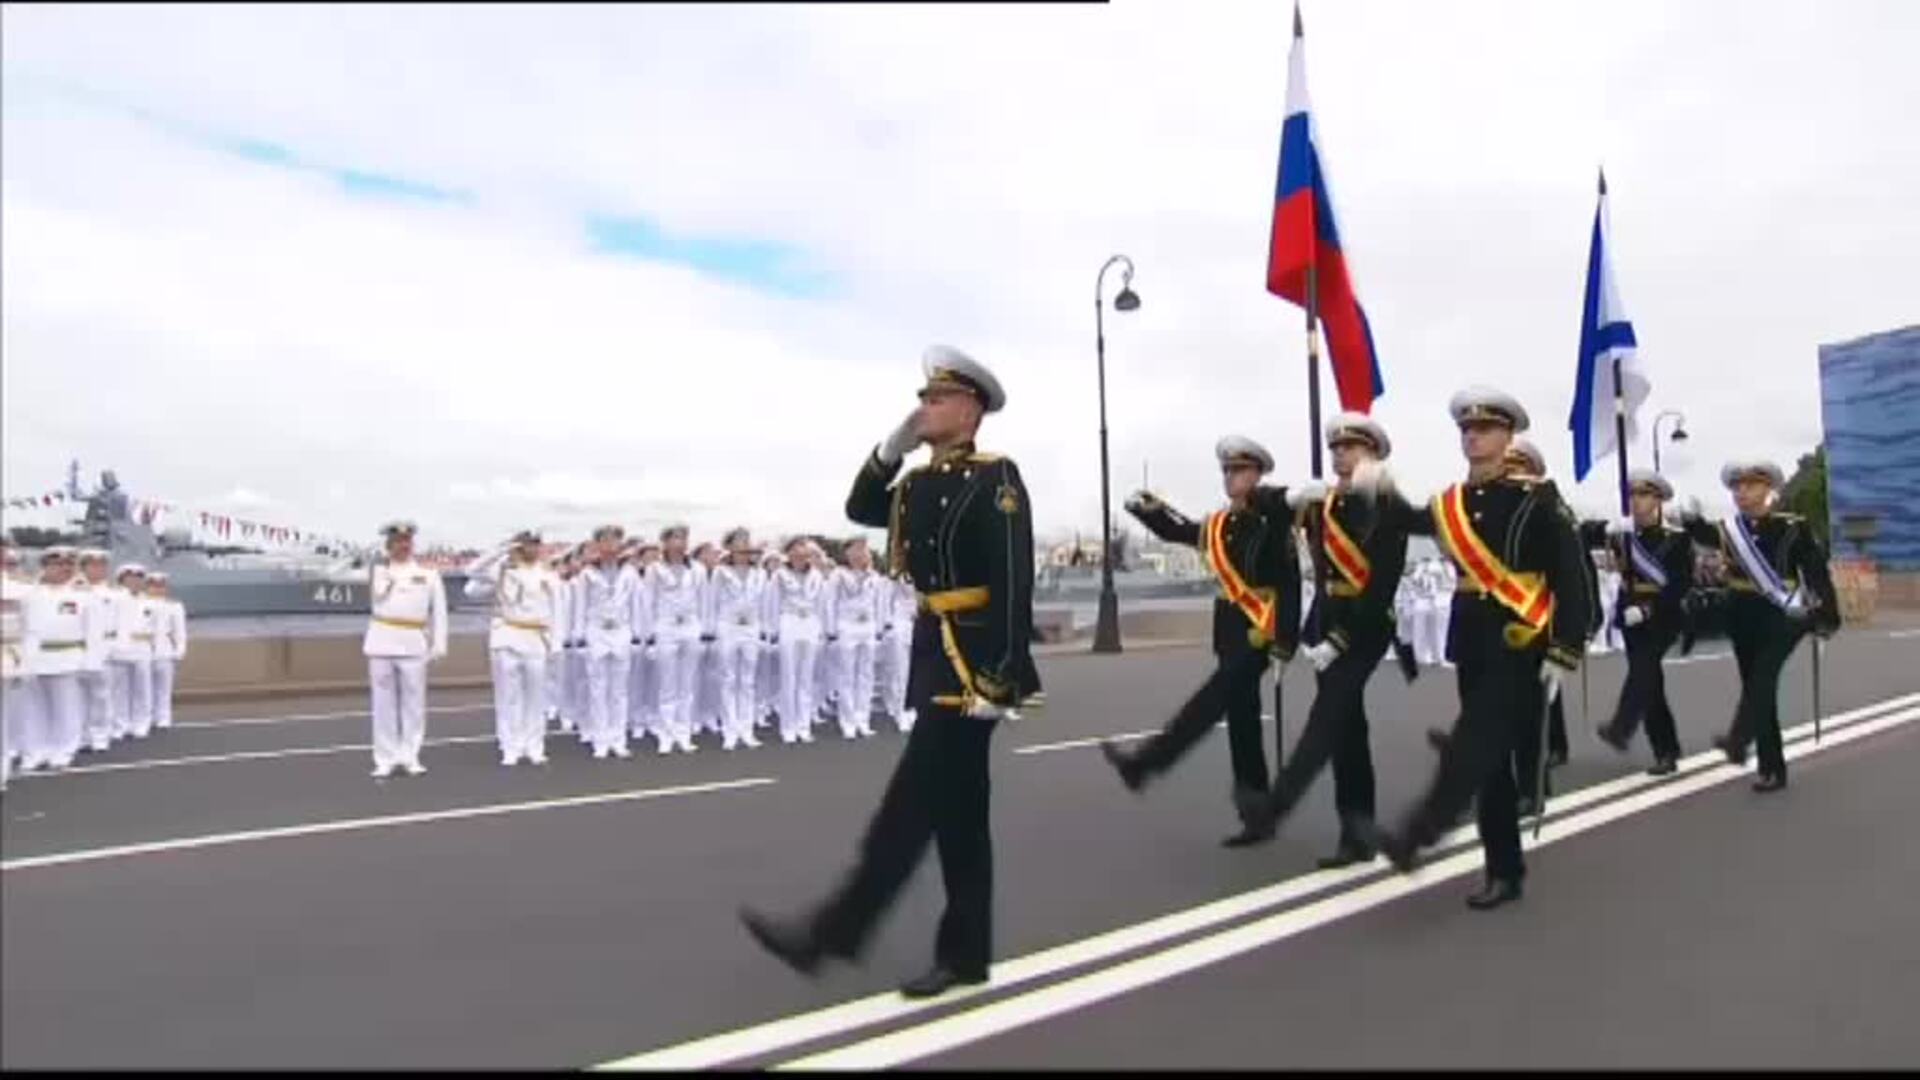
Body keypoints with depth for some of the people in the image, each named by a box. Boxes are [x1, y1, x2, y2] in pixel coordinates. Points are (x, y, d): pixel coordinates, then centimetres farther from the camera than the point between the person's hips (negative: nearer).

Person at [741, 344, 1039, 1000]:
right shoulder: (923, 482, 14)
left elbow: (1013, 585, -18)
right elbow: (861, 509, 21)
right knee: (956, 810, 11)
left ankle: (831, 934, -2)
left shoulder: (995, 479, -11)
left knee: (912, 804, -5)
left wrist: (998, 680, -22)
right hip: (936, 656, 9)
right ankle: (966, 953, 19)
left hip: (970, 662, -9)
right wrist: (889, 451, 6)